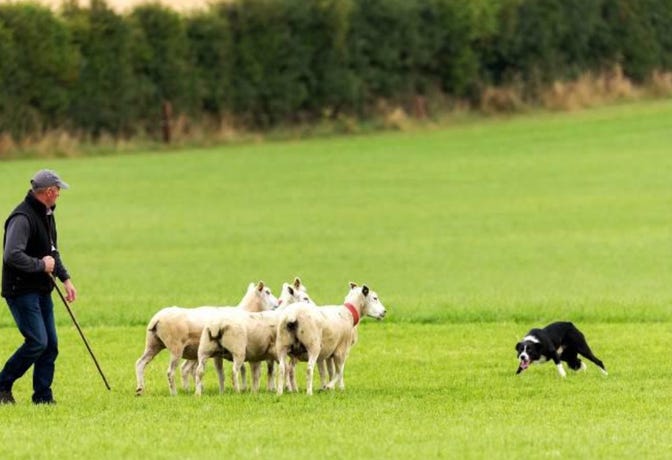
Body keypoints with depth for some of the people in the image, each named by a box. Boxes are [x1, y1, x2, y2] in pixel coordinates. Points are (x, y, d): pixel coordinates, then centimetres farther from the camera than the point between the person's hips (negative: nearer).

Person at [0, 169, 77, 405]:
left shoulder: (46, 215, 13)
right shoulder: (22, 218, -20)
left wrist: (65, 278, 14)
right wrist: (41, 265, -21)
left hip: (42, 292, 10)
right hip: (21, 291, -10)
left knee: (50, 344, 6)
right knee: (37, 341, -15)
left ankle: (43, 396, 11)